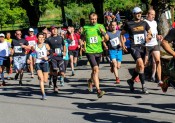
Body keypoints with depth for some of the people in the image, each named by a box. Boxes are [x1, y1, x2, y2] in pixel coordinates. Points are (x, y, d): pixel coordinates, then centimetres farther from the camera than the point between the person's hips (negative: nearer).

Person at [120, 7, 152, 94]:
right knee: (141, 65, -21)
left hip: (143, 47, 5)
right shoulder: (128, 24, -1)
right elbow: (122, 34, 11)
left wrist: (148, 37, -2)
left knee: (139, 66, 13)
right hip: (134, 47, -5)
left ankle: (131, 80, 37)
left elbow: (149, 33, 21)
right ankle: (143, 86, -16)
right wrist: (123, 45, 2)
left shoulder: (144, 23, 8)